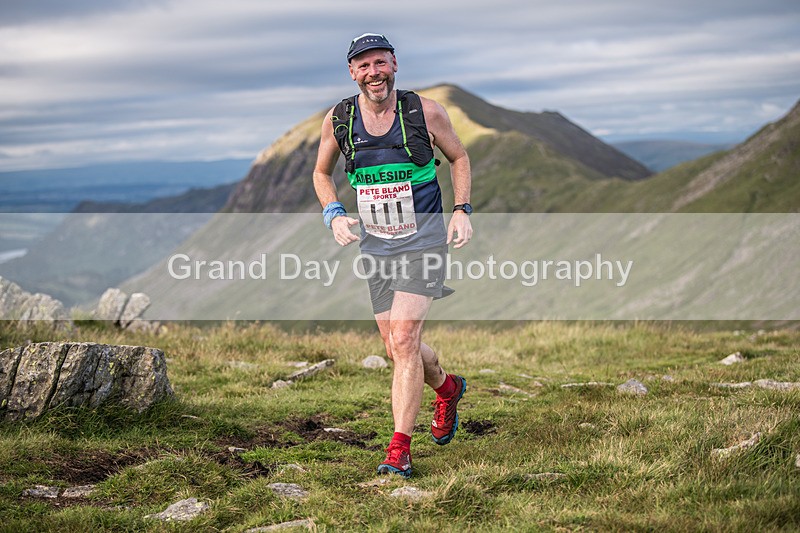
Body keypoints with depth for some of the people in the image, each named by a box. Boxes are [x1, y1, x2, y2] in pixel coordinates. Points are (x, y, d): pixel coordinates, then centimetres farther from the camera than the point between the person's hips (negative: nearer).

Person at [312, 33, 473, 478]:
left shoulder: (425, 111, -9)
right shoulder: (338, 119, -3)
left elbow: (459, 157, 8)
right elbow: (322, 173, 14)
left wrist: (462, 210, -4)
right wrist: (334, 214, -3)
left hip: (424, 238, -4)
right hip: (376, 244, 4)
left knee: (404, 341, -16)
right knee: (398, 349, 9)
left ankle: (400, 448, -8)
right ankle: (447, 388, 42)